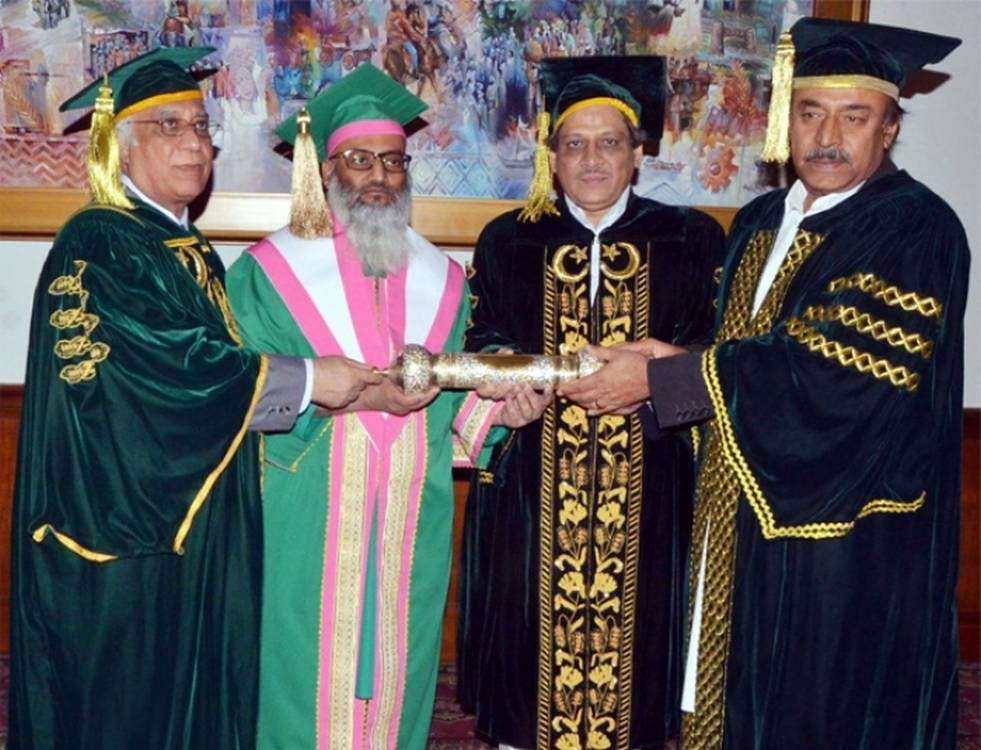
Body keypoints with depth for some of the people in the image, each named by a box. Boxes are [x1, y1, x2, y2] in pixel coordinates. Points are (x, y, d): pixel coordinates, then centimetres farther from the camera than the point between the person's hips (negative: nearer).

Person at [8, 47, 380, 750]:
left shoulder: (191, 250, 13)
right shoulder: (96, 245, -14)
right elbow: (168, 370, -24)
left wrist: (347, 386, 4)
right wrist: (305, 379, -20)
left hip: (197, 530, 9)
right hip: (125, 529, -8)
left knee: (193, 690, 15)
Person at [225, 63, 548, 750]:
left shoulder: (442, 279, 10)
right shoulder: (271, 271, -1)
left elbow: (447, 411, 10)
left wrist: (493, 408, -11)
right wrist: (354, 395, -21)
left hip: (410, 532, 3)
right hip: (304, 531, -3)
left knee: (395, 677, 11)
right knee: (305, 675, 4)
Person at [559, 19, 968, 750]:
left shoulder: (915, 230, -14)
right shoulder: (759, 224, 9)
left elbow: (833, 370, -24)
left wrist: (657, 377, -20)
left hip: (850, 536, -7)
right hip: (747, 523, 7)